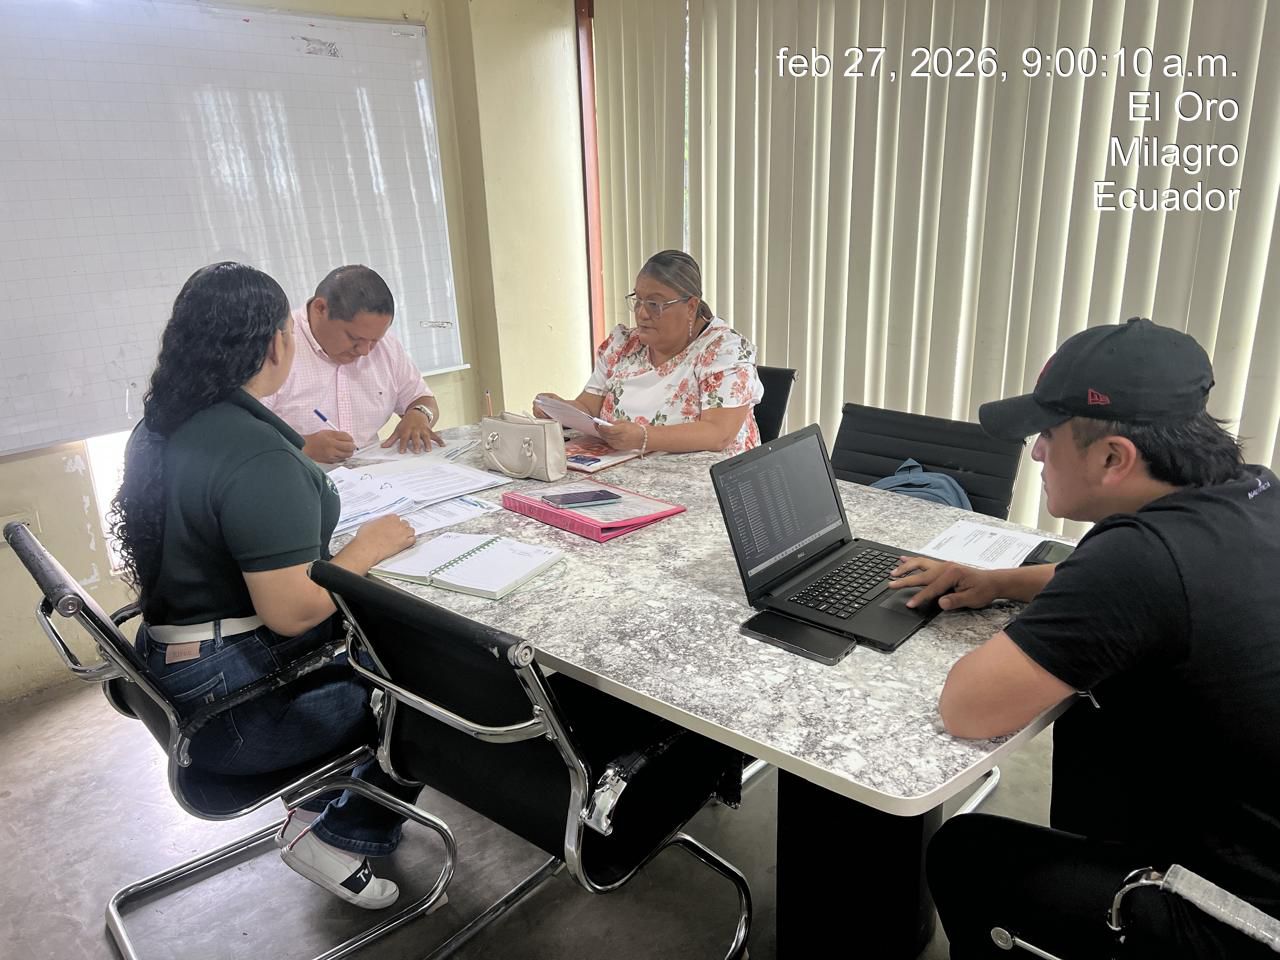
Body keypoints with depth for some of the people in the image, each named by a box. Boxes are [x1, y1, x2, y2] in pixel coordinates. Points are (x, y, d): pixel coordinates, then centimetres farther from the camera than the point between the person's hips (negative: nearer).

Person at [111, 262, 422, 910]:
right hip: (236, 709, -9)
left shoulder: (159, 427, 2)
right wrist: (367, 548, -14)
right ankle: (339, 835, 14)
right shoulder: (258, 456, -28)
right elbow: (291, 610, -29)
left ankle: (320, 803, 25)